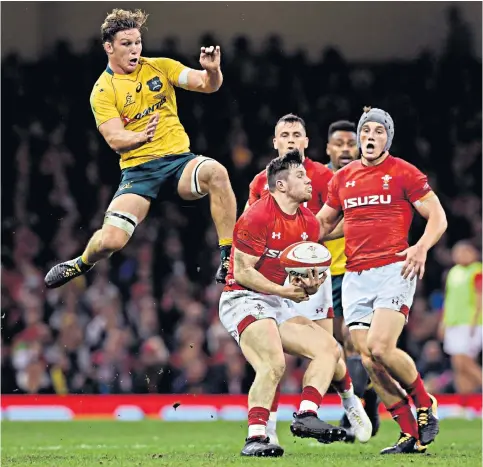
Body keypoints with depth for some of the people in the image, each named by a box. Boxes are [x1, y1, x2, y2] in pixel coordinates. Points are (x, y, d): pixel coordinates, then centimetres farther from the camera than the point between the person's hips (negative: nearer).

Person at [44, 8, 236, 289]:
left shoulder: (160, 67, 7)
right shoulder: (103, 91, 0)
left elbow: (207, 85, -1)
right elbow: (115, 140, -10)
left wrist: (212, 70, -25)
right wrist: (141, 136, -31)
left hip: (179, 161, 1)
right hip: (139, 170, -1)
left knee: (216, 172, -34)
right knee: (110, 241, -17)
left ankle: (228, 260, -25)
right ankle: (82, 264, 22)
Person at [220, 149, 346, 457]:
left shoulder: (309, 223, 8)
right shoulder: (257, 217, -15)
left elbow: (305, 270, 16)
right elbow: (242, 272, -16)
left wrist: (309, 287, -8)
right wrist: (284, 291, -20)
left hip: (276, 304, 9)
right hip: (243, 300, -9)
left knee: (329, 348, -1)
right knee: (274, 364, -29)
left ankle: (306, 416, -11)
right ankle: (256, 438, -28)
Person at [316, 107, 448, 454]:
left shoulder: (403, 173, 0)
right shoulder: (343, 178, 15)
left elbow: (438, 217, 0)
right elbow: (323, 222, 27)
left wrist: (421, 248, -19)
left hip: (394, 271, -5)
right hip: (355, 278, 5)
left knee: (381, 348, -21)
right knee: (369, 360, -4)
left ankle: (425, 403, 3)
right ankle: (412, 434, 3)